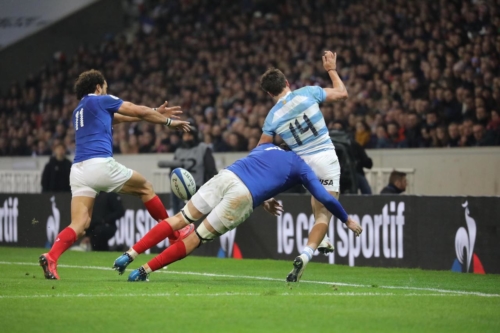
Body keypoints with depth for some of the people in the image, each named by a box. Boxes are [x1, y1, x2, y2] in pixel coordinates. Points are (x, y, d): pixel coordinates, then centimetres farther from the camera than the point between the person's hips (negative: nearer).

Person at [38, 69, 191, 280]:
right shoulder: (100, 100, 8)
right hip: (100, 164, -6)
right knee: (145, 188, 16)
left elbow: (121, 117, 34)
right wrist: (168, 121, 28)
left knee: (79, 225, -3)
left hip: (78, 169, 6)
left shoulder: (78, 112, 29)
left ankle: (51, 257, -27)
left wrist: (156, 113, 37)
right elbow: (140, 111, 13)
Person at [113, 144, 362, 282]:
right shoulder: (301, 167, 17)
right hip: (243, 197, -4)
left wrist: (262, 200, 43)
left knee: (180, 219, 6)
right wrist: (347, 220, 27)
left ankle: (128, 256, -7)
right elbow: (325, 198, 15)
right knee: (196, 238, 0)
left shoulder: (267, 147, 31)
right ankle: (144, 271, -6)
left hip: (225, 176, 5)